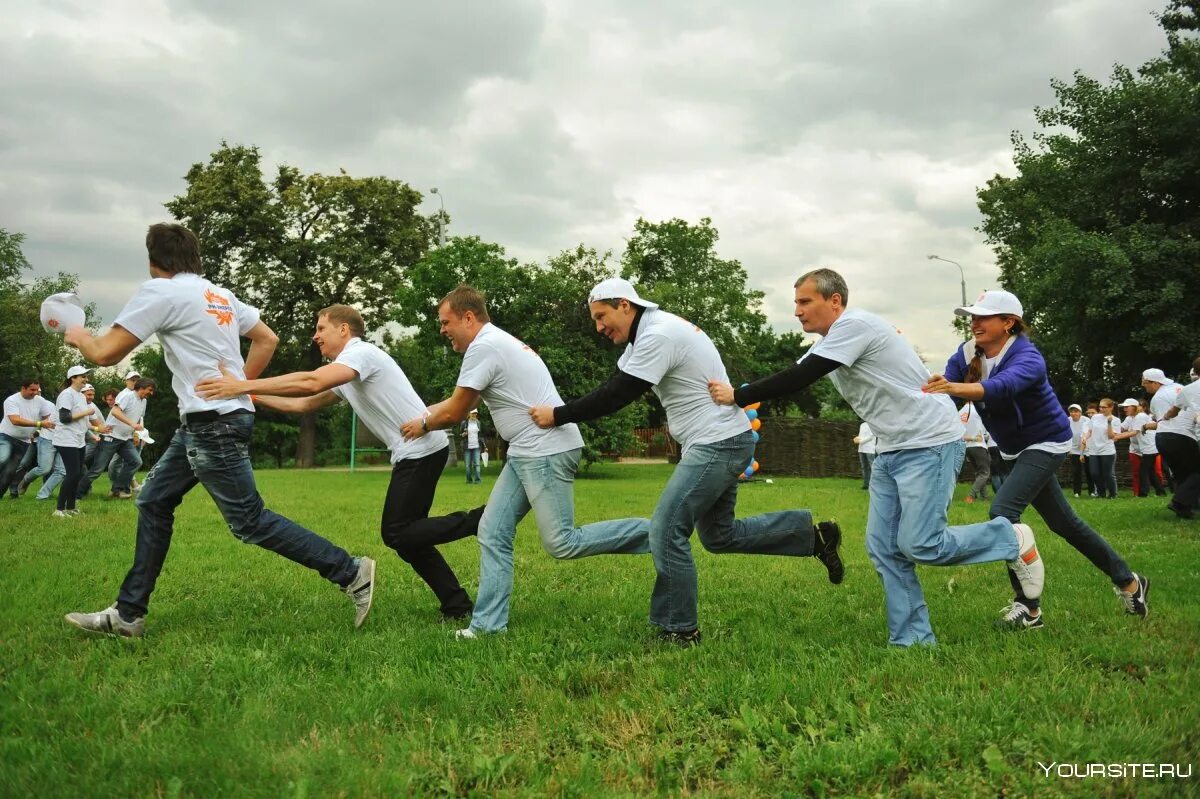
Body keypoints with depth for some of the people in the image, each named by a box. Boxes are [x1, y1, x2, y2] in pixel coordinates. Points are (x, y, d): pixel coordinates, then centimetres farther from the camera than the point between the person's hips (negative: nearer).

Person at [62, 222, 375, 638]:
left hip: (214, 423, -10)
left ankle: (351, 572, -2)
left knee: (249, 521, -5)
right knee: (154, 501, 13)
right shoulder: (220, 295, 14)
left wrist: (80, 337, 11)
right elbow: (267, 340, 17)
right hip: (203, 423, 10)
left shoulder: (160, 291, -10)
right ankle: (128, 614, 18)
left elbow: (106, 353, -10)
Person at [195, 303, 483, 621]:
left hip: (421, 449, -10)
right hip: (411, 453, 10)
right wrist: (252, 397, 19)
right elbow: (303, 404, 25)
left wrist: (243, 386, -26)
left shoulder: (362, 352, -11)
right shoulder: (345, 373, 21)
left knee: (397, 534, -10)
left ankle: (483, 521, -9)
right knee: (406, 537, 8)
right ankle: (457, 607, 8)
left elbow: (311, 383, -27)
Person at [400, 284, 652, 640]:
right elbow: (461, 403, 26)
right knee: (493, 533, 6)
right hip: (527, 453, 11)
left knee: (562, 544, -10)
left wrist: (423, 425, 12)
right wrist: (422, 414, 26)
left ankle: (653, 534, 1)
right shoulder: (498, 342, 19)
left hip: (548, 451, -11)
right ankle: (488, 625, 9)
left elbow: (454, 413, -6)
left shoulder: (484, 347, -13)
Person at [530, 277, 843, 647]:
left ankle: (679, 630, 2)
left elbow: (616, 396, -21)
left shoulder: (658, 336, -19)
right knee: (720, 536, 17)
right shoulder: (651, 332, 13)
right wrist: (563, 412, 5)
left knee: (667, 530, -8)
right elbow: (613, 387, 15)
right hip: (723, 441, 11)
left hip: (718, 444, -11)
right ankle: (814, 534, 22)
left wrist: (557, 416, -14)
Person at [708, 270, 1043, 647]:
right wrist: (739, 395, -1)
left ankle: (1012, 539, 10)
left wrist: (738, 396, -18)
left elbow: (799, 379, -23)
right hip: (892, 449, 10)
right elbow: (792, 377, 12)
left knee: (919, 546, -12)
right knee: (883, 547, 3)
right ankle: (913, 640, 10)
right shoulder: (830, 342, 13)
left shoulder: (854, 325, -18)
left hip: (931, 443, -9)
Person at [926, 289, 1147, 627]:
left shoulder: (1026, 358, -28)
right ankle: (1127, 581, 34)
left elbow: (1002, 387, -51)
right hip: (1016, 449, 8)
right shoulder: (967, 354, -8)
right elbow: (943, 385, -22)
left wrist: (955, 388, -68)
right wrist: (928, 389, -46)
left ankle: (1029, 607, -15)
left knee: (1002, 511, -23)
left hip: (1045, 444, -8)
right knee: (1063, 522, 17)